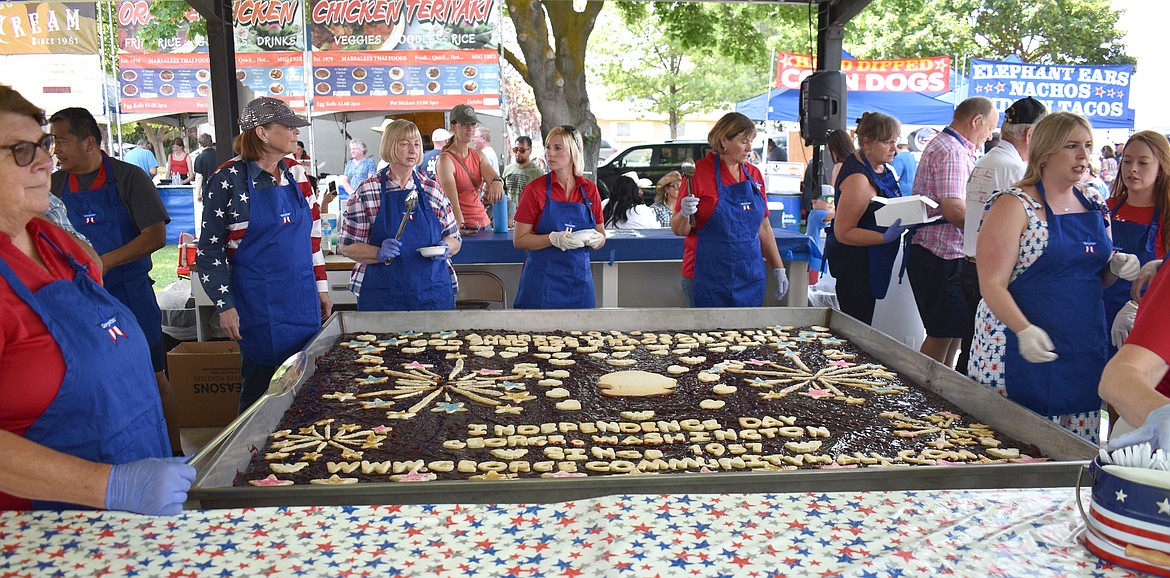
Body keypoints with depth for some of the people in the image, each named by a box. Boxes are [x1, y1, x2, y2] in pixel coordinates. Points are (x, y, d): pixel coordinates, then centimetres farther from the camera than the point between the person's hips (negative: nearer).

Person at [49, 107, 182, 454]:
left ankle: (174, 452, 16)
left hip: (131, 295, -4)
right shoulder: (55, 184, 6)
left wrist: (104, 262, -19)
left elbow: (156, 236, -12)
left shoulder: (128, 177, -6)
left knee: (154, 380, 3)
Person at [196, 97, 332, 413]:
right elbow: (210, 248, -6)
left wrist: (321, 286, 14)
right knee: (261, 384, 4)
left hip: (303, 297, 5)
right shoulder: (230, 179, -9)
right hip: (257, 301, -5)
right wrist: (224, 304, -10)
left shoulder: (295, 172, 7)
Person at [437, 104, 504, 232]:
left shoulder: (478, 155, 11)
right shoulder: (446, 159, -9)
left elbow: (494, 177, -5)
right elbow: (452, 202, -18)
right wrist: (462, 227, -33)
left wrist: (497, 182, -29)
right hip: (459, 226, -6)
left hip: (483, 223, 6)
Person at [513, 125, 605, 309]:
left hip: (579, 279, 3)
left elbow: (601, 236, 14)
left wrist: (596, 239, -9)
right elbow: (519, 240, -7)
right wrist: (555, 239, -21)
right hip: (542, 280, -3)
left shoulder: (590, 190, 5)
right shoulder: (535, 189, -4)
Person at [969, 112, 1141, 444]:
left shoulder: (1094, 208, 12)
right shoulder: (1015, 205, -8)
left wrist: (1116, 267, 1)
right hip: (1021, 355, -7)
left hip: (1084, 355, 7)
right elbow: (992, 284, -15)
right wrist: (1025, 330, -30)